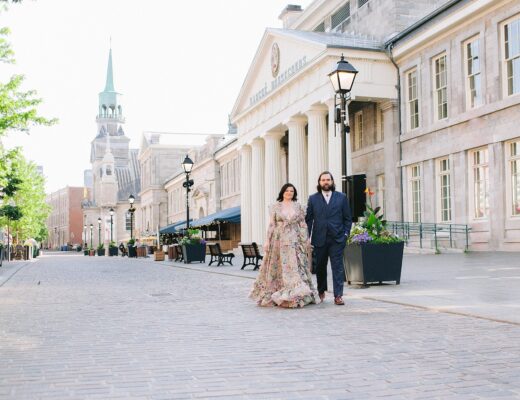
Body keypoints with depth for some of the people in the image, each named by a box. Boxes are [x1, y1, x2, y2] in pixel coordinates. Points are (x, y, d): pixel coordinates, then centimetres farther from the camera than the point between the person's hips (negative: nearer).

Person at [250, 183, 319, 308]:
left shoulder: (298, 207, 8)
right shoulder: (275, 207, 6)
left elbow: (303, 225, 8)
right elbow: (271, 225, 5)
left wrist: (305, 241, 2)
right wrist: (267, 241, -1)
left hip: (294, 241, 0)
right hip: (279, 241, 0)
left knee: (295, 267, -4)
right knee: (279, 268, 2)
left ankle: (296, 296, -1)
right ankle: (273, 295, 10)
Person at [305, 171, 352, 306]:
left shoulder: (341, 197, 7)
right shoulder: (313, 199, 8)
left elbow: (347, 218, 9)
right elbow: (308, 219, 6)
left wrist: (345, 233, -2)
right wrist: (308, 236, -2)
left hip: (337, 239, -1)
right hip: (319, 239, 1)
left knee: (338, 267, -6)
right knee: (320, 267, 11)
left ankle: (338, 295, -5)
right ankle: (321, 292, 29)